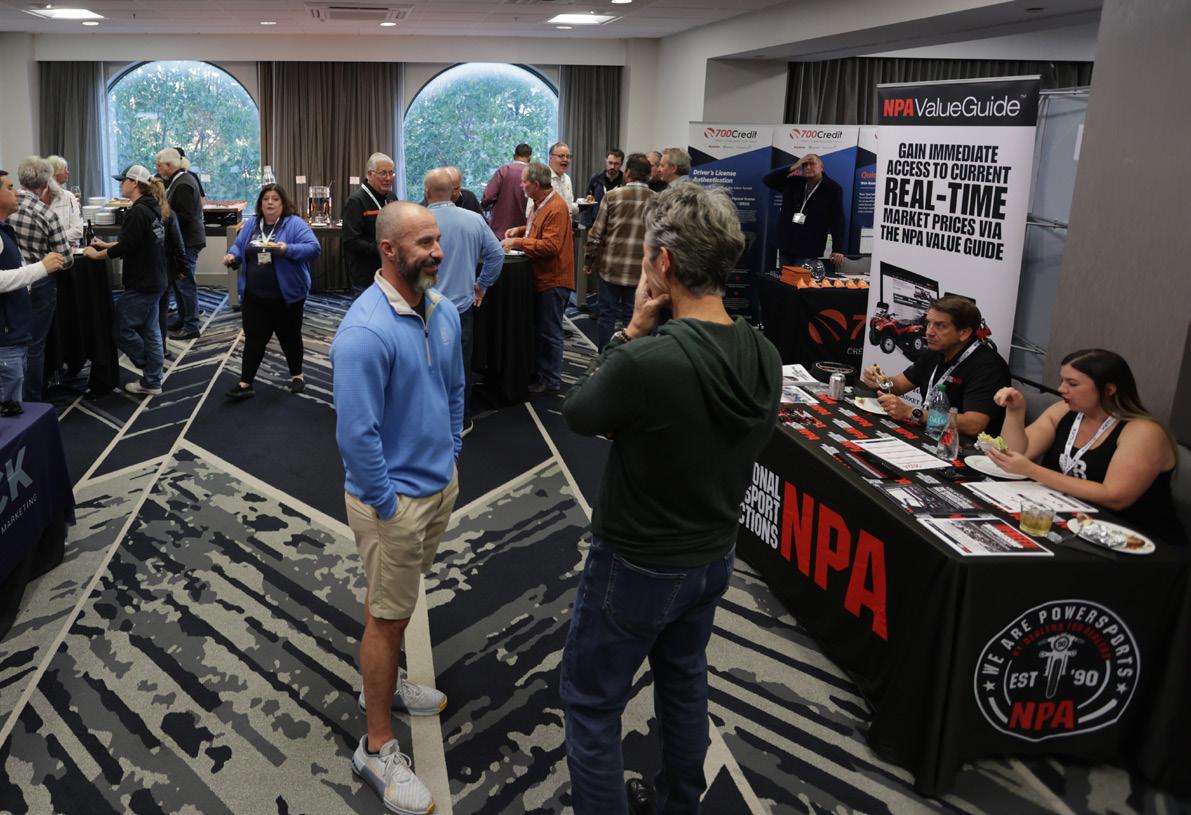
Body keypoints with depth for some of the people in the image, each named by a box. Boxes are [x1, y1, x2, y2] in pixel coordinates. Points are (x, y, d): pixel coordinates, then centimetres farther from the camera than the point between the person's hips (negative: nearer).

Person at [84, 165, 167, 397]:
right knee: (149, 332, 11)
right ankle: (151, 382, 15)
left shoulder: (138, 212, -19)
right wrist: (106, 245, 19)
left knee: (123, 330, 1)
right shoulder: (151, 209, 12)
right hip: (153, 281, 9)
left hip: (141, 285, -9)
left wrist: (97, 254, -7)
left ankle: (151, 378, 12)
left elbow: (124, 247, -21)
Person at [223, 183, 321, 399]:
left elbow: (314, 249, -17)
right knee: (253, 339, 5)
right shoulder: (251, 224, 9)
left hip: (287, 296, -4)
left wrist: (288, 249, -30)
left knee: (289, 337, 12)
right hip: (254, 297, 4)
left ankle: (296, 375, 30)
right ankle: (245, 383, 7)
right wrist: (232, 256, -7)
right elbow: (238, 246, 16)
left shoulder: (295, 224, -8)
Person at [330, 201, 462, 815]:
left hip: (441, 485, 7)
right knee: (388, 616, 5)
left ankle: (383, 682, 47)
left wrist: (450, 459, 13)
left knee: (398, 600, 25)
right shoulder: (365, 332, -26)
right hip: (395, 499, -7)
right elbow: (356, 435, -25)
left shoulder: (444, 311, -1)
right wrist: (387, 506, -18)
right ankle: (376, 748, 21)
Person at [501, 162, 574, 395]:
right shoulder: (539, 203, 9)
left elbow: (550, 245, -26)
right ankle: (537, 373, 30)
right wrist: (520, 230, 9)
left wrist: (518, 242, -21)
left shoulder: (556, 208, -21)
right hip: (541, 277, 9)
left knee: (549, 332, 1)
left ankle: (552, 380, 12)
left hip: (553, 280, -9)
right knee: (538, 329, 18)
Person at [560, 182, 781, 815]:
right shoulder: (765, 356, -9)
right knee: (684, 683, 28)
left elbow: (577, 414, -13)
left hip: (636, 567, -7)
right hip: (714, 557, 8)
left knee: (591, 705, 13)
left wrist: (632, 331, -12)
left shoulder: (647, 360, -32)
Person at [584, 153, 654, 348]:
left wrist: (588, 260, 6)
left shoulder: (613, 195, -5)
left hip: (611, 266, -1)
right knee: (632, 317, 8)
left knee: (608, 314, 8)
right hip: (640, 269, 1)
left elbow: (596, 232, -5)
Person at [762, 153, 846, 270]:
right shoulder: (793, 182, 9)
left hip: (809, 250, -4)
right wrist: (793, 167, -8)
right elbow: (768, 180, 1)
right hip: (786, 246, 4)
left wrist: (837, 249, -11)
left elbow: (837, 220, -5)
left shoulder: (832, 189, -2)